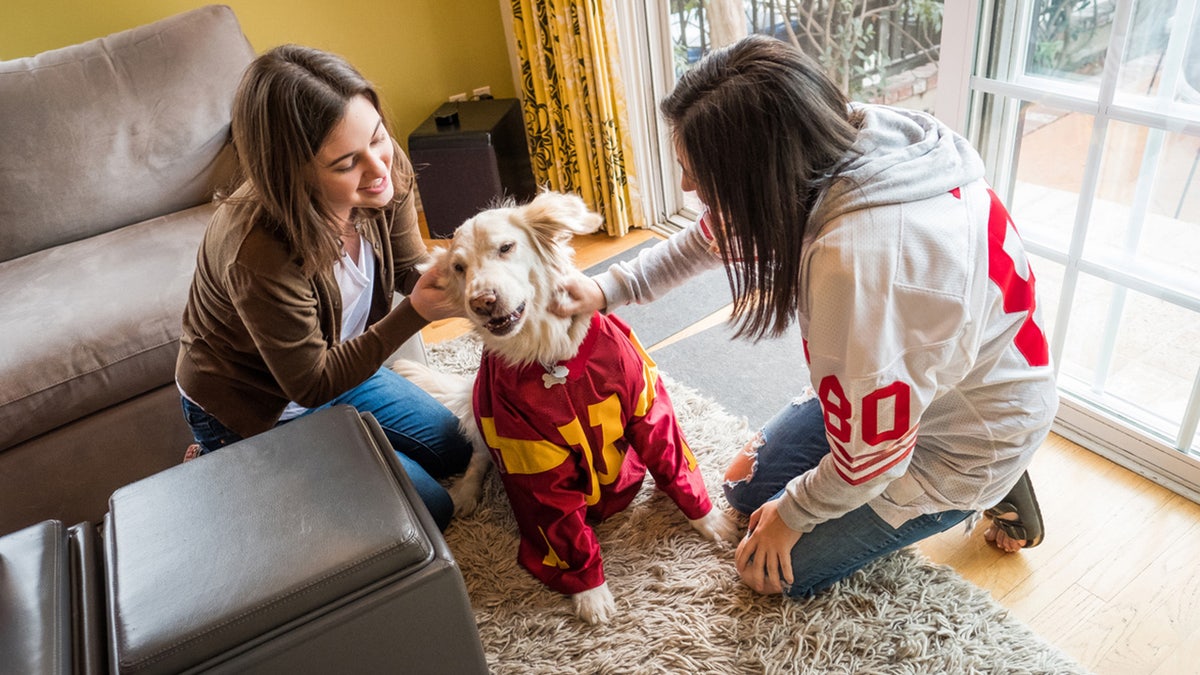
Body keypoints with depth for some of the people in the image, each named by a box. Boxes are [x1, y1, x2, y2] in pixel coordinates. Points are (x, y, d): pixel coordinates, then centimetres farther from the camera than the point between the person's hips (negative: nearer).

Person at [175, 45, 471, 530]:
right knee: (430, 508, 0)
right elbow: (311, 385, -28)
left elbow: (411, 269, -6)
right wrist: (415, 313, -39)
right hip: (251, 410, -7)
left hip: (335, 365, 7)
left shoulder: (384, 178, -22)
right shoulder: (258, 252, -39)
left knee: (453, 452, 19)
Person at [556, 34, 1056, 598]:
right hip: (887, 392, 8)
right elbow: (715, 233, 2)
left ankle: (987, 496, 12)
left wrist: (791, 514, -9)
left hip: (961, 445, -7)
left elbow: (868, 459, -28)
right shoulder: (831, 143, -18)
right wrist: (610, 288, -3)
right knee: (747, 488, 18)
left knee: (771, 570, 5)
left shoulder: (859, 265, -43)